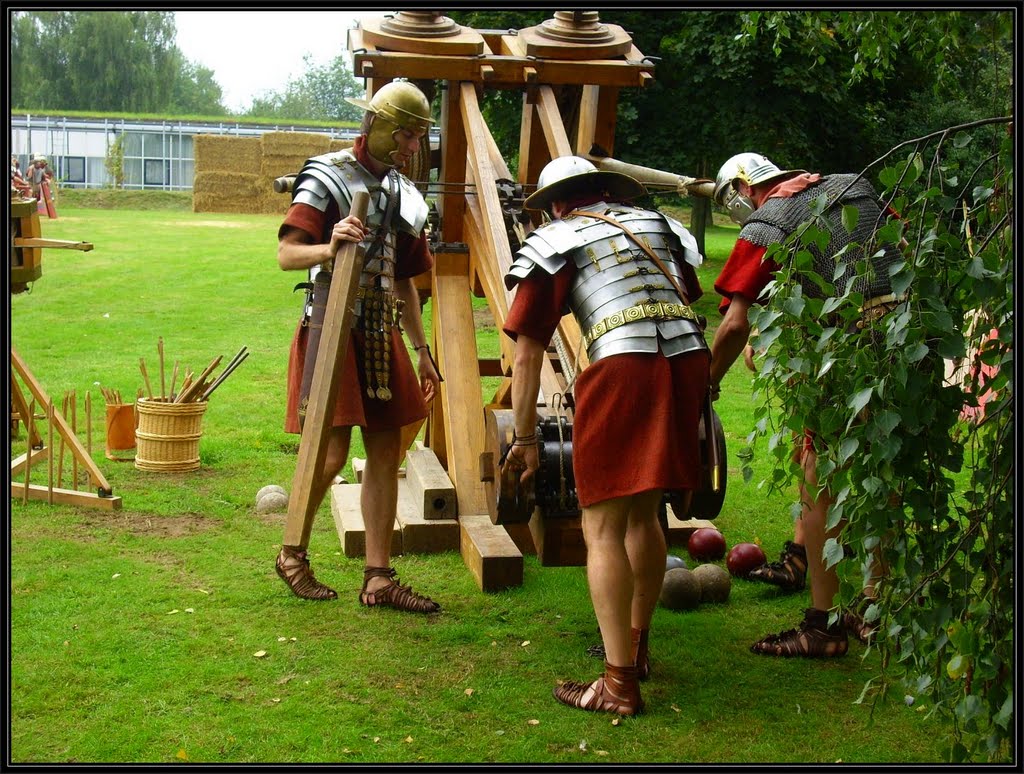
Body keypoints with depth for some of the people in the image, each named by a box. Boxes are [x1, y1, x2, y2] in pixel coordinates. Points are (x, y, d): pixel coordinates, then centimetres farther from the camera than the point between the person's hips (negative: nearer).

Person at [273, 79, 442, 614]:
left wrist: (422, 352, 19)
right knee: (331, 454, -9)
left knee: (386, 454, 4)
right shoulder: (328, 179, -6)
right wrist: (328, 248, -36)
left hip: (380, 335, 7)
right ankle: (292, 555, 14)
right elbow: (286, 255, -15)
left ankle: (378, 579, 10)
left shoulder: (402, 194, 15)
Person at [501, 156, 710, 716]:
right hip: (689, 359, 6)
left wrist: (525, 440, 13)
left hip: (623, 367, -6)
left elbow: (527, 355, 8)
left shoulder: (554, 241, 13)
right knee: (643, 513, 22)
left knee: (603, 529, 0)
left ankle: (620, 685, -2)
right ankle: (636, 644, 37)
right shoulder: (657, 223, 27)